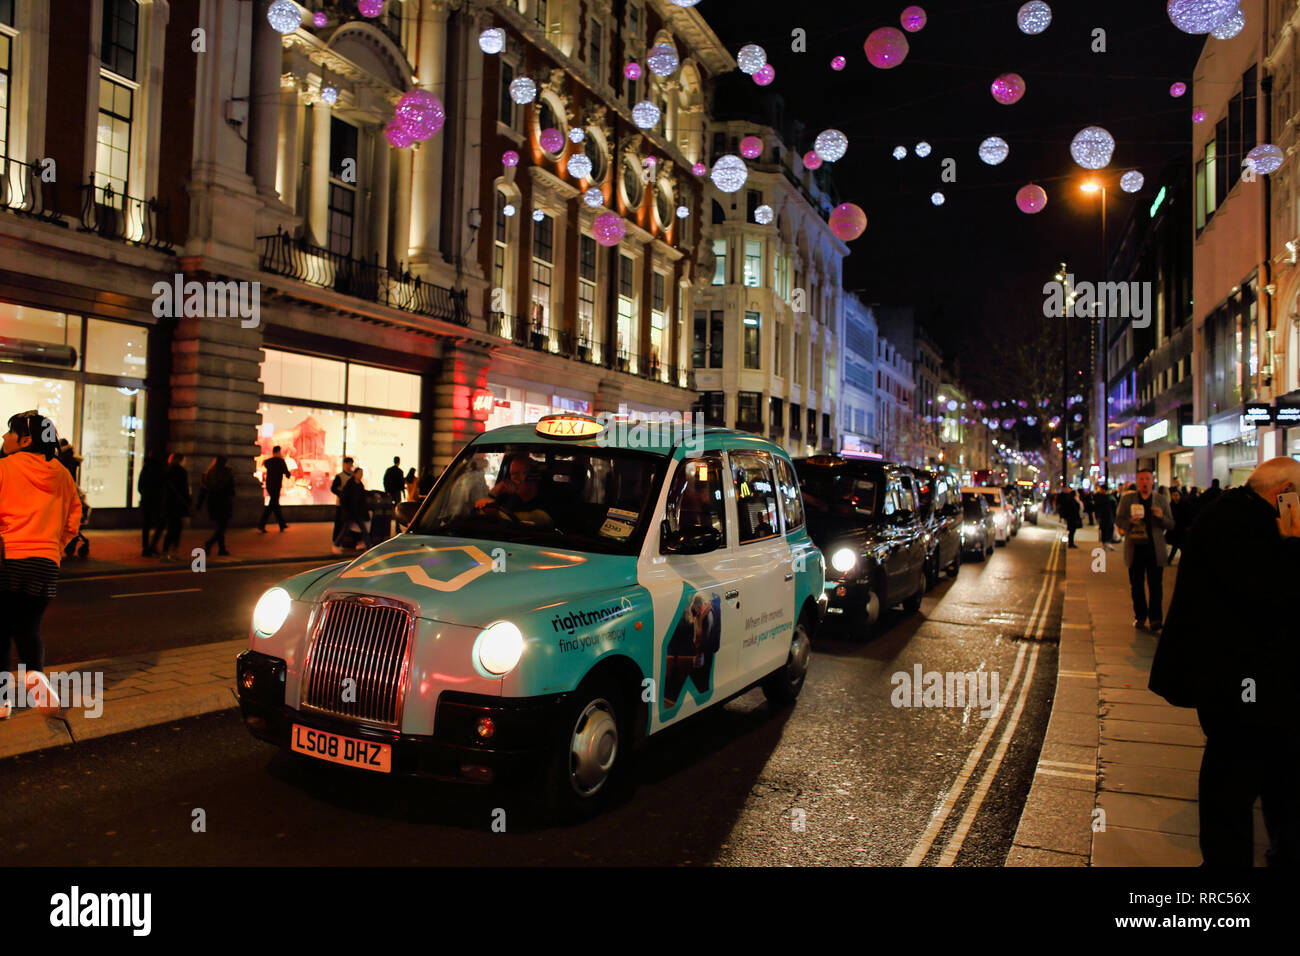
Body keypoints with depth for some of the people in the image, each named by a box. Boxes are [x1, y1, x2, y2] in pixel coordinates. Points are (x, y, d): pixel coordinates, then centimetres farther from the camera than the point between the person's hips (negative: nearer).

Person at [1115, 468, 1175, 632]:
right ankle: (1140, 616, 18)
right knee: (1136, 585, 6)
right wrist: (1130, 521, -16)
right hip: (1134, 548, 1)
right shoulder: (1127, 499, 7)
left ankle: (1155, 618, 6)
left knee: (1155, 585, -2)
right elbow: (1118, 521, 6)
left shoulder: (1162, 500, 7)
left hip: (1155, 549, 0)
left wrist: (1161, 517, -15)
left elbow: (1171, 525, 7)